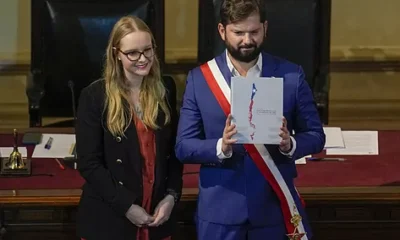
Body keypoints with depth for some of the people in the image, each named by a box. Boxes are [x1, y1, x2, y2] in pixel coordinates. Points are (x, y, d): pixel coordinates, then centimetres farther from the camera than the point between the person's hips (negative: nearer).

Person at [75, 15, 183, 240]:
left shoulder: (165, 90, 3)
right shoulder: (95, 96, -9)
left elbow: (175, 149, 8)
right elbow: (89, 163, -10)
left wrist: (171, 196, -5)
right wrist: (126, 206, -14)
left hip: (157, 215, 4)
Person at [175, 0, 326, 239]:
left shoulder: (291, 76, -1)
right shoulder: (199, 79, -1)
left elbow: (316, 136, 3)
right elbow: (183, 147, -2)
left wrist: (290, 144, -17)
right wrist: (221, 147, -21)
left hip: (275, 209, 0)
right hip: (220, 211, 0)